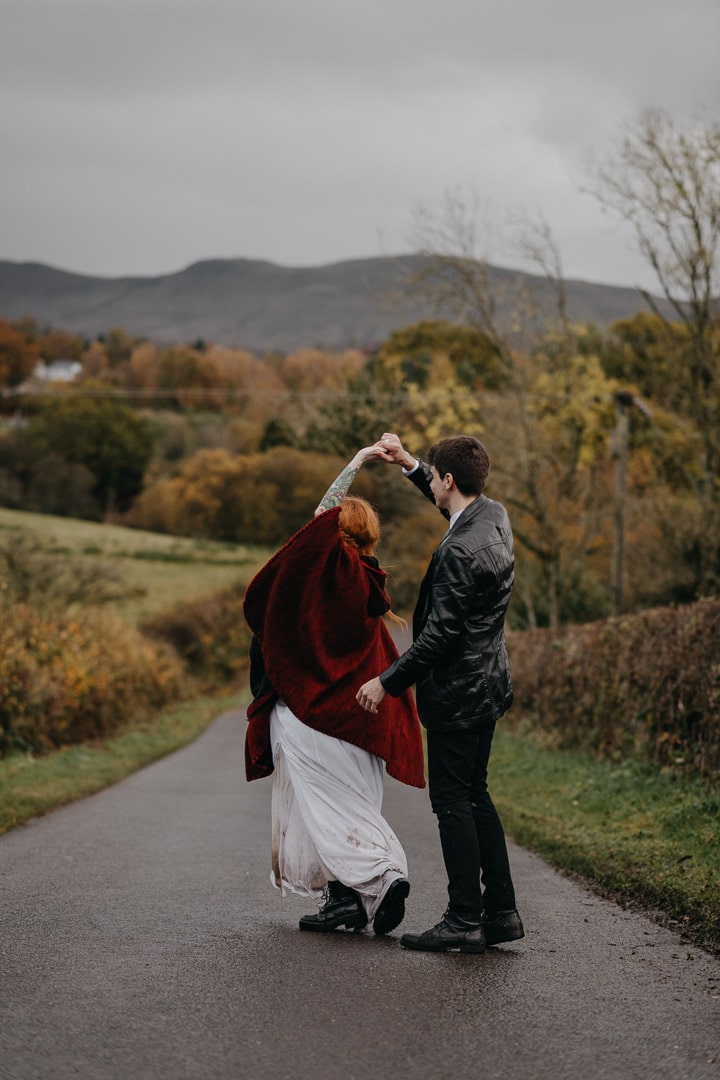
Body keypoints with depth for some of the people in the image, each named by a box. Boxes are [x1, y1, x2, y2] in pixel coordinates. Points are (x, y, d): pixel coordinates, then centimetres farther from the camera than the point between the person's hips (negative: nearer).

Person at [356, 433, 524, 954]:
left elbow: (440, 634, -23)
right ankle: (501, 911, 18)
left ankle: (465, 920, 2)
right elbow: (454, 502, 30)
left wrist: (388, 682, -16)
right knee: (475, 797, 15)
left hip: (458, 691, -10)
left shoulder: (460, 550, -24)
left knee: (453, 802, -2)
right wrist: (409, 462, 27)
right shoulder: (495, 515, 5)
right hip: (486, 685, 10)